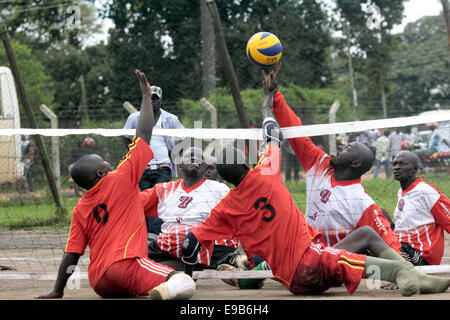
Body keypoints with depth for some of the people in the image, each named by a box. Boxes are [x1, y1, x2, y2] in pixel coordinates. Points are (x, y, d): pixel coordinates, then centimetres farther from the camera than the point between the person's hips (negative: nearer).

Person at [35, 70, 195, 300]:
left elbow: (71, 254, 13)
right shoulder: (119, 180, 3)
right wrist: (146, 96, 20)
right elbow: (143, 135, 10)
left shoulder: (80, 210, 16)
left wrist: (57, 290, 22)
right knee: (185, 283, -19)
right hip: (124, 263, -7)